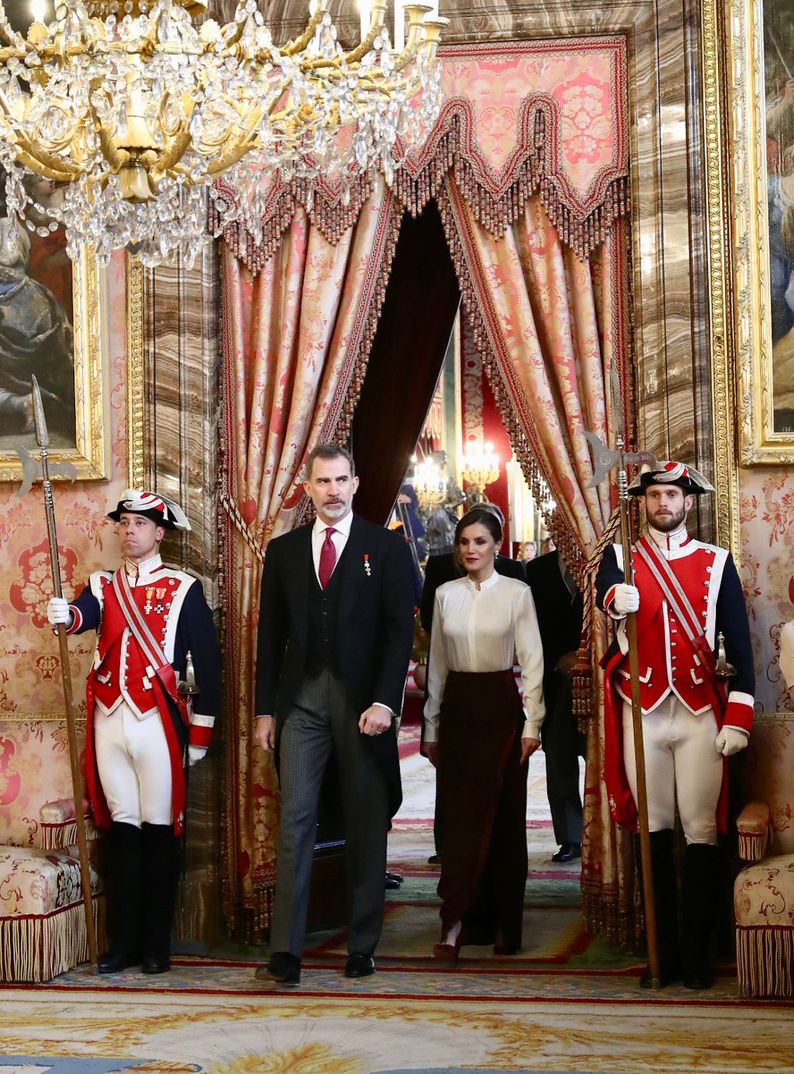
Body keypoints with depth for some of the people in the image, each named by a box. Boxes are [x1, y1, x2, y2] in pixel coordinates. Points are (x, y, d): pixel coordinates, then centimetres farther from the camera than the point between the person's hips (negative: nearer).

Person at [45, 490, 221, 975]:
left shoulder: (185, 589, 0)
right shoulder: (102, 585, 11)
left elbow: (208, 662, -1)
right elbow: (85, 614, -12)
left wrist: (200, 731, -3)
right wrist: (65, 614, -37)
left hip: (158, 721, -3)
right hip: (110, 720, 3)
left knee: (160, 830, 1)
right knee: (122, 827, 7)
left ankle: (157, 943, 9)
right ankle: (124, 940, 12)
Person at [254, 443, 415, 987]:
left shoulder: (386, 547, 2)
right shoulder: (285, 550, 11)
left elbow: (401, 630, -3)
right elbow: (271, 634, 12)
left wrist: (385, 701, -13)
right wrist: (265, 708, 6)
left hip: (363, 699, -2)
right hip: (301, 698, 2)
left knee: (367, 825, 5)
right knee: (295, 820, -5)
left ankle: (363, 947, 14)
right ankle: (286, 953, -6)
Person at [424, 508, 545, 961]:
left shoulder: (517, 593, -2)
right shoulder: (446, 594, 8)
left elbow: (533, 660, -3)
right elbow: (437, 664, 12)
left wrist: (531, 723, -8)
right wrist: (432, 727, 11)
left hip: (500, 707, -3)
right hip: (457, 707, 3)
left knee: (504, 816, 2)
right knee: (460, 814, -1)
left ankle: (504, 925, 9)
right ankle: (459, 924, 1)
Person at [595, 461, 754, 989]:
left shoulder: (717, 562, 6)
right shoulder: (621, 556, 7)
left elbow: (739, 641, 2)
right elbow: (605, 588, -16)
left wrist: (738, 716, -7)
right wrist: (617, 598, -41)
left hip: (701, 713, -1)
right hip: (642, 712, 1)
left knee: (702, 831, -2)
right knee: (654, 830, 5)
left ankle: (697, 952, 5)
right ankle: (664, 951, 13)